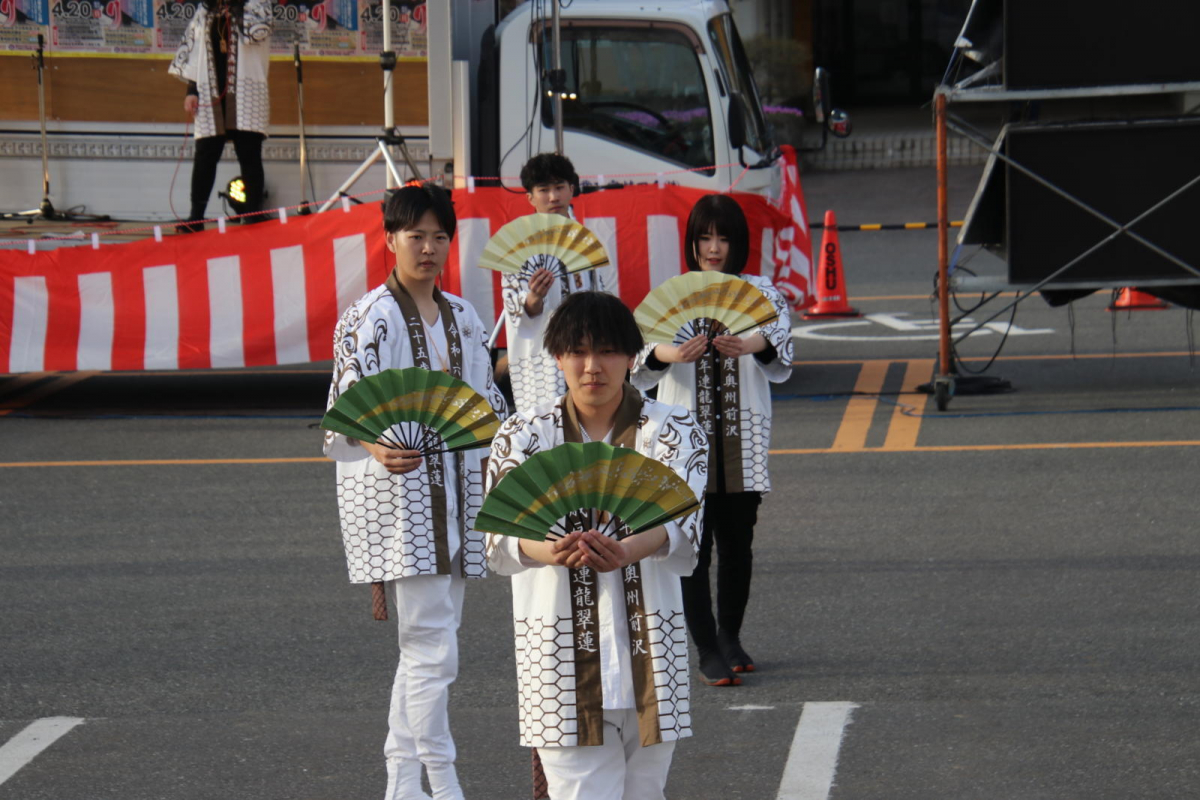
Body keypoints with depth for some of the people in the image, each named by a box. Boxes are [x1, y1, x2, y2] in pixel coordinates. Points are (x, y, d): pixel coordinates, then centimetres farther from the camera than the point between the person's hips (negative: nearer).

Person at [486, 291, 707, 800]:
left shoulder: (672, 431, 4)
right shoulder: (523, 434, 5)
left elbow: (680, 520, -14)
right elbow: (499, 534, -8)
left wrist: (627, 551, -37)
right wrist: (547, 550, -34)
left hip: (647, 645, 1)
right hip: (560, 645, -1)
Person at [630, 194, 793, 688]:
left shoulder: (760, 292, 7)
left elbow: (781, 342, -12)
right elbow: (639, 361, -7)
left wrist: (756, 345, -36)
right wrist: (665, 354, -31)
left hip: (743, 438, 1)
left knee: (737, 543, 8)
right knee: (694, 545, -7)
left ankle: (730, 637, 26)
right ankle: (708, 652, -4)